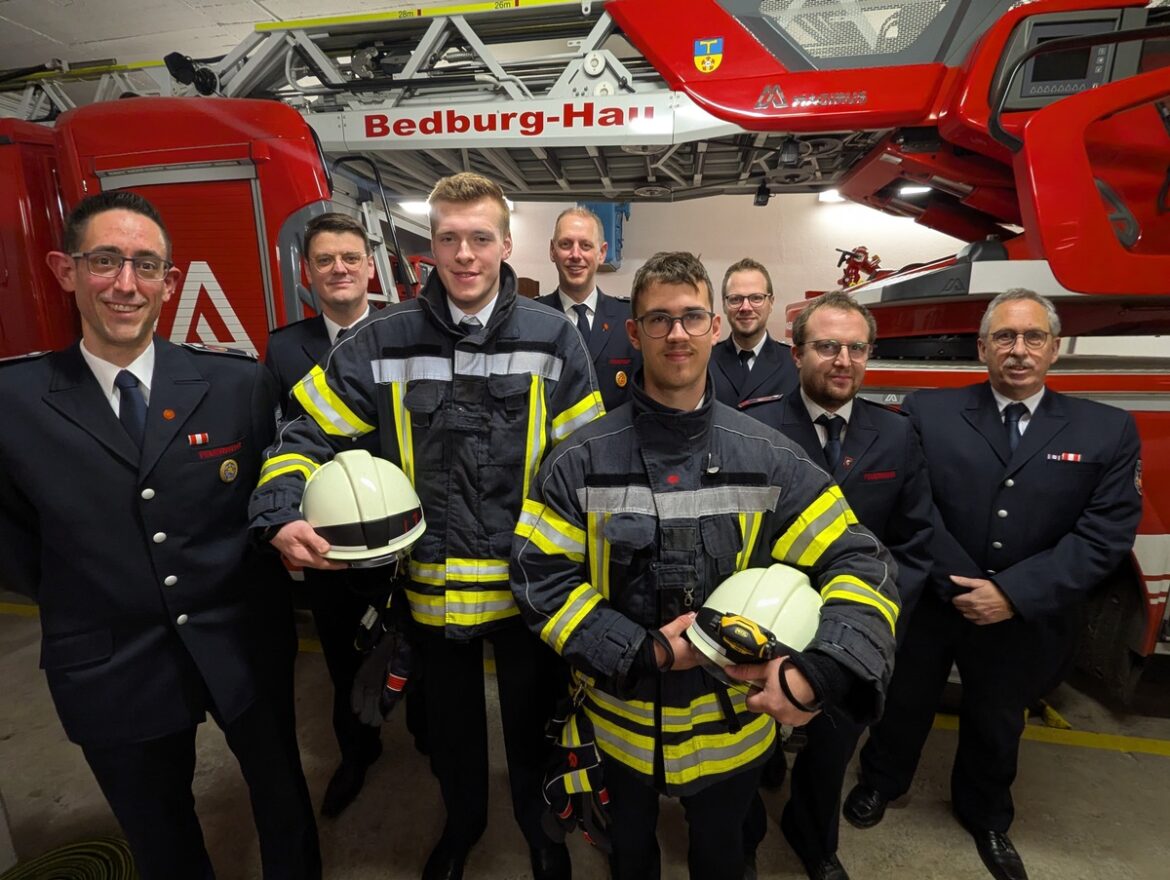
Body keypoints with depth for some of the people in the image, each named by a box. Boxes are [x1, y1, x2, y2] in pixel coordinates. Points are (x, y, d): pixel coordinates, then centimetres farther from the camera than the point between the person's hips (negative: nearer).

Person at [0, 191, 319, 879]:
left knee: (283, 797, 22)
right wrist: (73, 599, 0)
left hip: (245, 647, 0)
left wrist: (251, 585, -6)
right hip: (111, 671, 1)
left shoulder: (241, 382, -10)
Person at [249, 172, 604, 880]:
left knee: (534, 717, 22)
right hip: (433, 583, 1)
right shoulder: (383, 341, -5)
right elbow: (309, 436, 0)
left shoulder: (554, 337, -8)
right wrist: (282, 515, -17)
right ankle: (464, 818, 58)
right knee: (450, 721, 25)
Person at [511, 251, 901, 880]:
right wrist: (644, 651, -23)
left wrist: (812, 675, -30)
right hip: (621, 720, 0)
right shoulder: (580, 461, -15)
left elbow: (860, 566, -14)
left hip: (731, 725, 1)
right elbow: (540, 579, -15)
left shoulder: (770, 459, -13)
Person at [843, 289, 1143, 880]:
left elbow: (1106, 534, -11)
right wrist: (960, 585, -18)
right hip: (926, 605, -1)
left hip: (1025, 622, 2)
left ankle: (985, 816, 52)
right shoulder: (927, 413, -9)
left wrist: (1013, 594, -19)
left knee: (997, 725, 25)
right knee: (903, 704, 20)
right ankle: (880, 782, 48)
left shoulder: (1108, 431, -4)